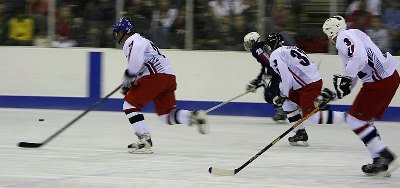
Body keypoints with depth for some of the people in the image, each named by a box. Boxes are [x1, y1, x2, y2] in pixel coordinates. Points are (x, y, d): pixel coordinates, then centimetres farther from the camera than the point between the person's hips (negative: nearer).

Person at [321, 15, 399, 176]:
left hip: (381, 82, -10)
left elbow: (359, 58, -28)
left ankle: (385, 157, -5)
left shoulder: (345, 37, -9)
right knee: (364, 120, 18)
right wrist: (330, 94, 24)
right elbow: (350, 80, 26)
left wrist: (345, 78, -21)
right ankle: (381, 160, 18)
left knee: (355, 120, -3)